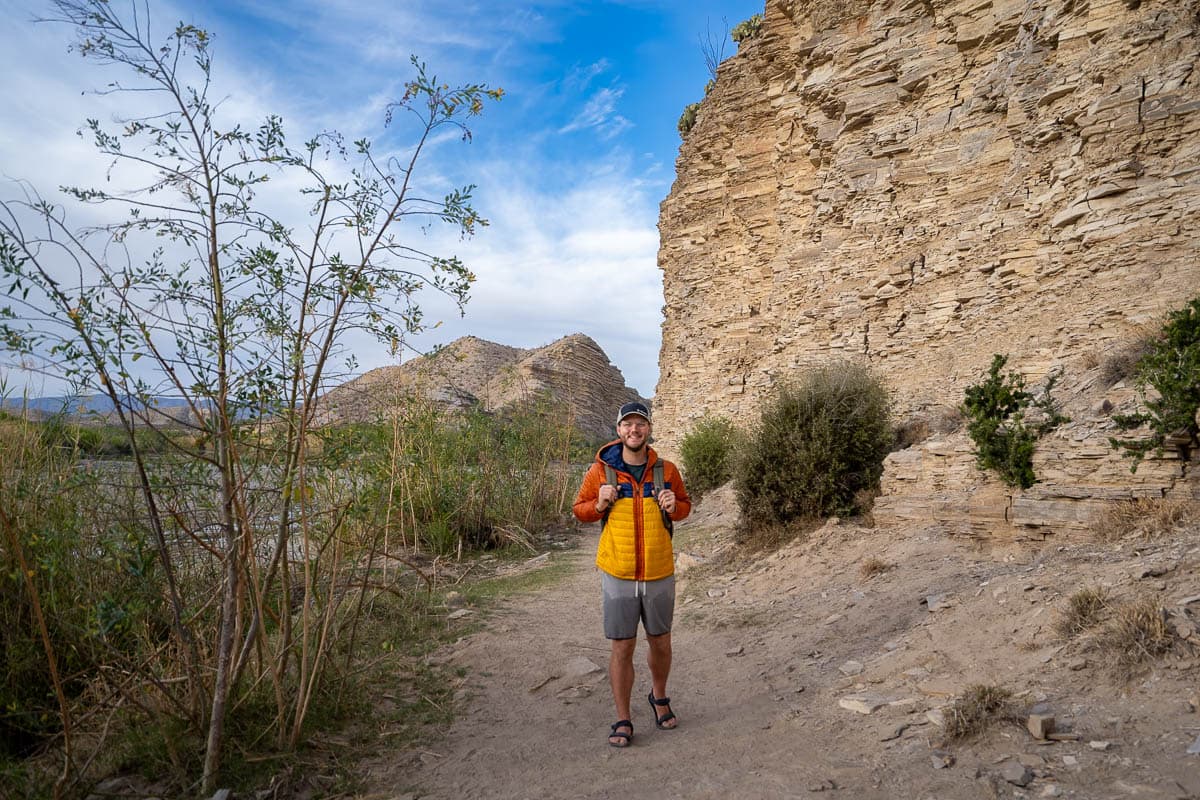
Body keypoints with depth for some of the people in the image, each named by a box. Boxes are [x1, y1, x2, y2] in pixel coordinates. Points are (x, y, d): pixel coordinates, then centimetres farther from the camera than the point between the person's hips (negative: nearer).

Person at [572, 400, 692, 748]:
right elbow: (580, 508, 6)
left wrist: (673, 507, -10)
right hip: (618, 575, -1)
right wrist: (600, 504, -15)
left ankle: (659, 697, 44)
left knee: (660, 642, 17)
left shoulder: (666, 470, -1)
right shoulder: (601, 470, -4)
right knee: (622, 648, 6)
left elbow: (685, 505, 13)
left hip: (659, 575, 2)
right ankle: (623, 720, 23)